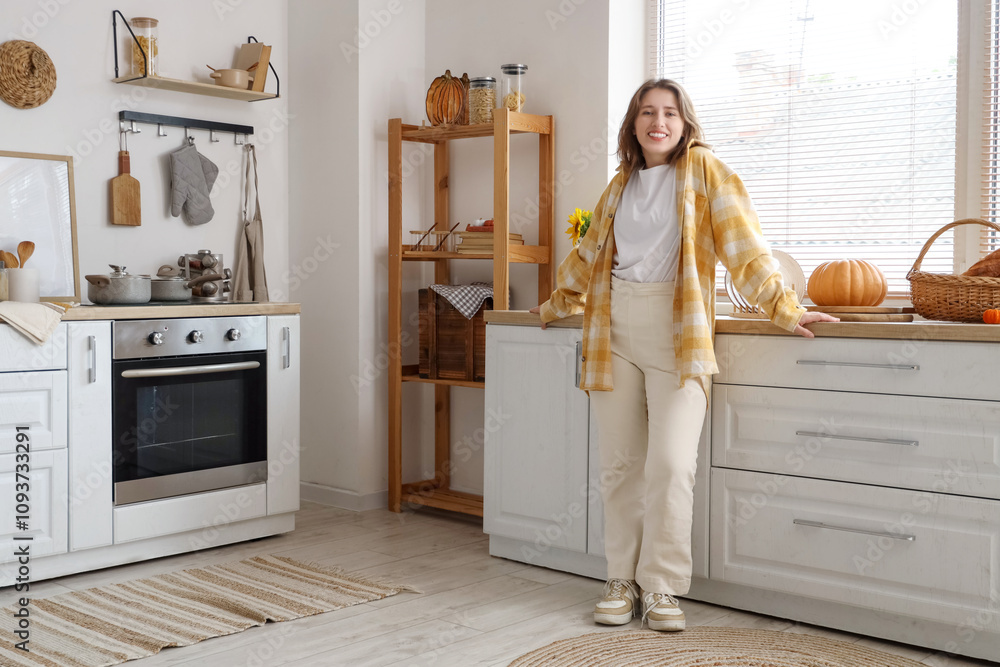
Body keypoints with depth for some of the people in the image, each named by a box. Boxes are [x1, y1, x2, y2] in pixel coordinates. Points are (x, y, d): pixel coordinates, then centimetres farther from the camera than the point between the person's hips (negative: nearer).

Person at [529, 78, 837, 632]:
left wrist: (783, 307, -11)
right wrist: (555, 306, 38)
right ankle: (622, 580, 15)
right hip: (616, 330, 4)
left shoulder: (702, 169, 4)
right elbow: (590, 253, 30)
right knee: (619, 464, 4)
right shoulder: (619, 186, 18)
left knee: (671, 465, -12)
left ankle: (661, 587, 1)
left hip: (675, 332, -4)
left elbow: (741, 241, -4)